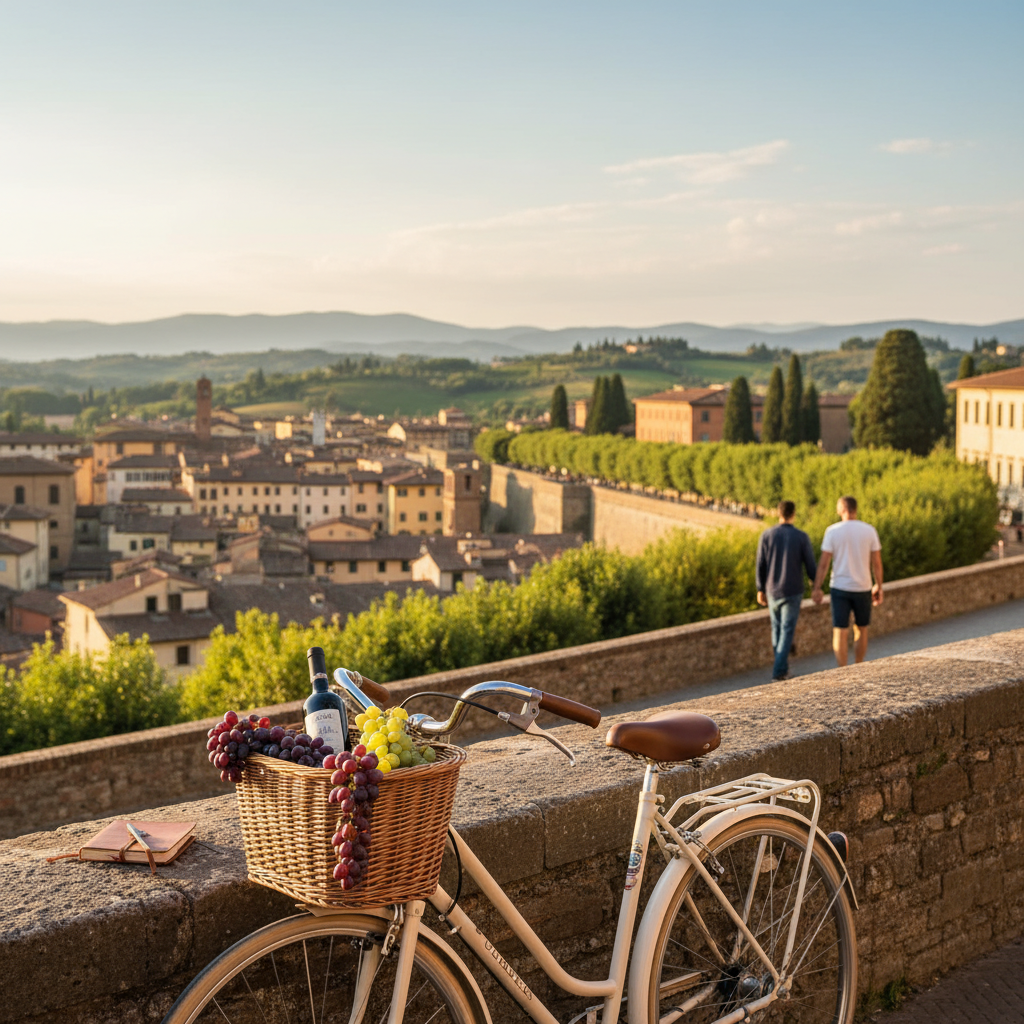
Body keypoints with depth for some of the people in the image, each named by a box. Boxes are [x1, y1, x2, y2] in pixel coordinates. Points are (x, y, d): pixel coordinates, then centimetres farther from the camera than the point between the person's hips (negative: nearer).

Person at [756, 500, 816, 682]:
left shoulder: (766, 535, -6)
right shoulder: (802, 537, -10)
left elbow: (760, 566, -3)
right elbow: (810, 566, -6)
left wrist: (760, 590, 8)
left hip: (772, 591, 3)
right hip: (792, 592, -3)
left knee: (777, 629, 20)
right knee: (787, 633, 1)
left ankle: (783, 668, 29)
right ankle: (778, 672, -9)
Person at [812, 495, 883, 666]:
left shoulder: (832, 531, -8)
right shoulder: (870, 531, -4)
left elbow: (823, 563, -9)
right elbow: (877, 563, -1)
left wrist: (817, 588, -3)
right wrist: (878, 587, 10)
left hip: (840, 589, -2)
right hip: (862, 588, 2)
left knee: (840, 633, 1)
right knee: (861, 630, 19)